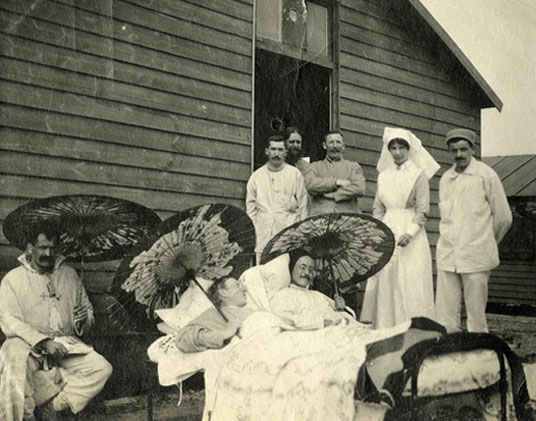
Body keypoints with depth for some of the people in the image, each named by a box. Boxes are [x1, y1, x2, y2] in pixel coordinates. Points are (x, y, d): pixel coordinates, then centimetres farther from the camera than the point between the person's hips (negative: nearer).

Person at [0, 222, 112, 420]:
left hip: (65, 343, 4)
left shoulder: (70, 274, 15)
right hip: (28, 344, -4)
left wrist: (83, 321, -8)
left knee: (102, 368, -20)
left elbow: (88, 310, 19)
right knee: (17, 366, -38)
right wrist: (43, 342, -19)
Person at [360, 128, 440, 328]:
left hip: (410, 234, -5)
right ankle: (386, 331, 10)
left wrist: (410, 233, -19)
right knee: (385, 284, 4)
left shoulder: (418, 174, -2)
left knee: (410, 285, -5)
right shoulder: (384, 176, 12)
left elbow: (422, 210, -6)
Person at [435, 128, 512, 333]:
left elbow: (503, 217, 2)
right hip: (446, 255, 4)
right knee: (445, 312, 4)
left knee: (476, 313, 0)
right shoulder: (445, 179, 11)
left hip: (476, 258, -4)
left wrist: (485, 243, 12)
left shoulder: (486, 175, -2)